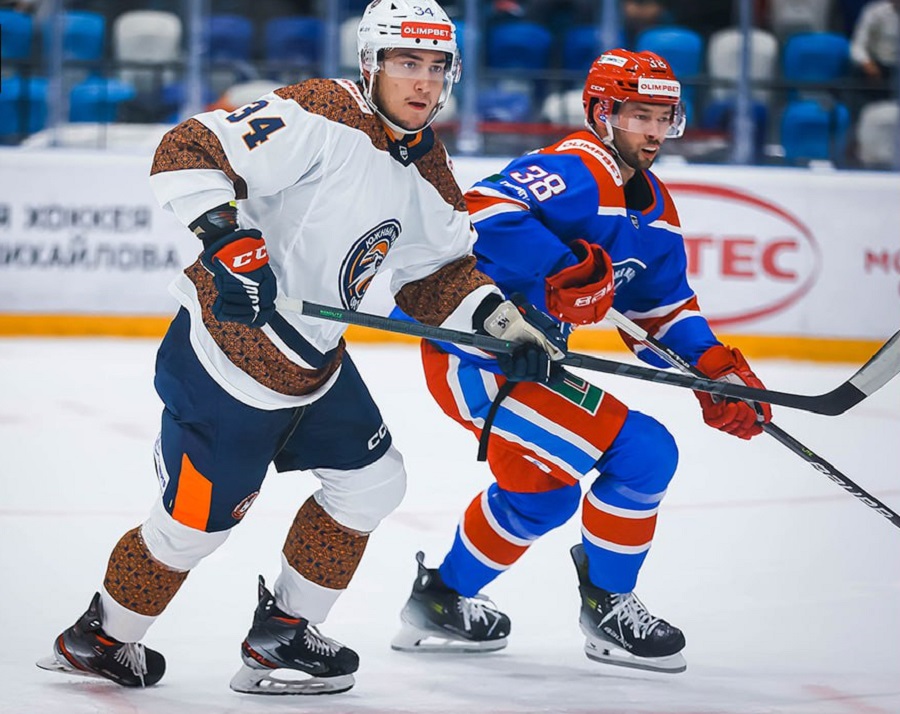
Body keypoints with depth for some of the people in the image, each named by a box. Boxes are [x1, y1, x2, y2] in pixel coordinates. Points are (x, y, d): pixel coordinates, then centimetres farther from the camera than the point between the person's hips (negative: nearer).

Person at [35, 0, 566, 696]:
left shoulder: (427, 171, 6)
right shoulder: (322, 117, -21)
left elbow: (438, 271, 16)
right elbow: (188, 151, -27)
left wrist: (504, 319, 2)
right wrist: (228, 237, -38)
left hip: (315, 362, 9)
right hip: (228, 356, -9)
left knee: (373, 482, 11)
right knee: (195, 522, -1)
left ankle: (281, 635, 24)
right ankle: (99, 639, 23)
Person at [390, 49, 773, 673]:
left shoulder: (653, 206, 12)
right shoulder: (574, 171, -20)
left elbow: (665, 304, 18)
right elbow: (484, 212, -35)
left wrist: (716, 368, 4)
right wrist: (564, 270, -40)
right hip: (472, 352, -11)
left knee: (544, 491, 25)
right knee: (641, 452, -14)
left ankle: (441, 602, 38)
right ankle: (608, 607, 4)